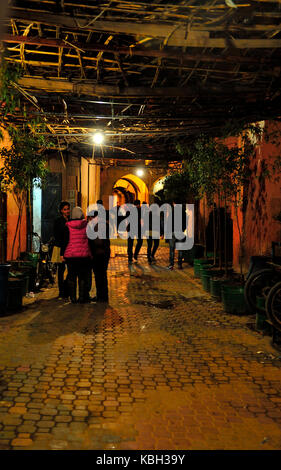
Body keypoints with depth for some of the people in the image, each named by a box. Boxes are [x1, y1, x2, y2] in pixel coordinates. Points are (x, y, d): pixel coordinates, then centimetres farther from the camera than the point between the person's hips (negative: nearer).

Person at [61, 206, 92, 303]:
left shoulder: (68, 226, -4)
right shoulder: (87, 225, -1)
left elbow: (65, 241, -2)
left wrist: (63, 253, 5)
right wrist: (91, 253, 13)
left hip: (70, 255, 0)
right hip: (84, 255, 0)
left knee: (72, 277, 8)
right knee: (83, 277, 7)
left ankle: (73, 298, 9)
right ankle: (82, 297, 8)